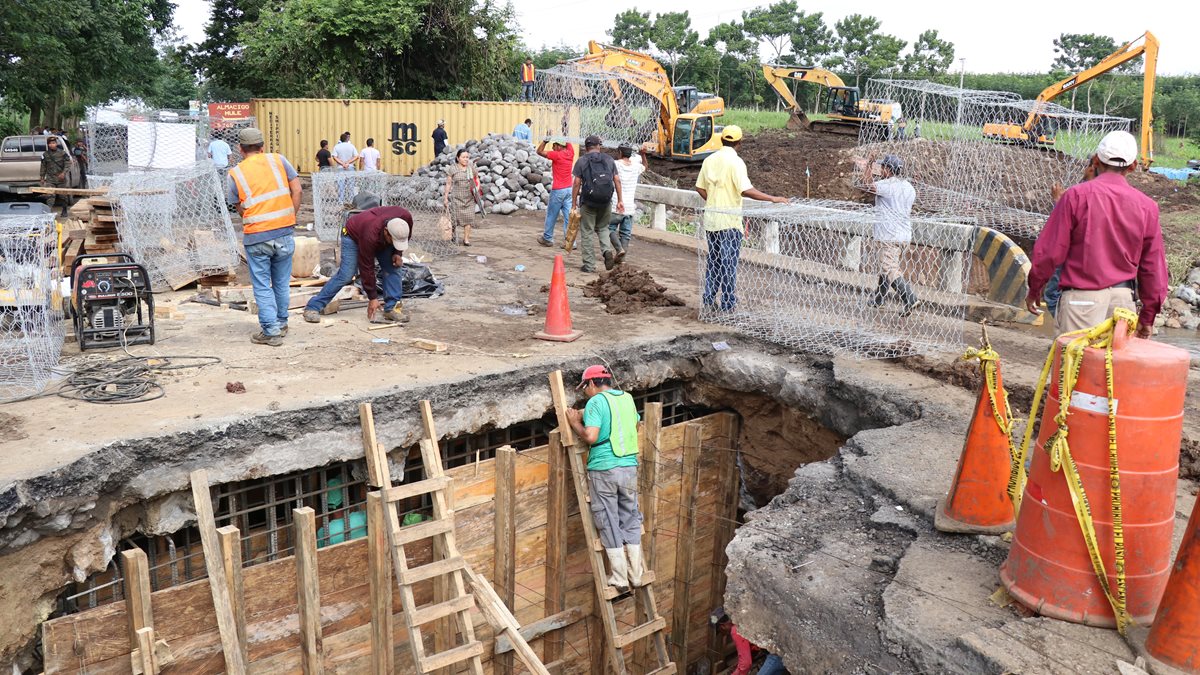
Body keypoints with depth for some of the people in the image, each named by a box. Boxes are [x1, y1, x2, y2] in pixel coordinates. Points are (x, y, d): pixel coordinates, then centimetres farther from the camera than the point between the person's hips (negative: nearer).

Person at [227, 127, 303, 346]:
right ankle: (282, 324, 29)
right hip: (284, 233, 2)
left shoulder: (235, 173, 2)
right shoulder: (278, 160, 4)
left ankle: (271, 332, 7)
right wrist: (291, 218, 6)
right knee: (282, 283, 16)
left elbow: (239, 208, 6)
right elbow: (297, 190, 0)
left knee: (262, 287, 7)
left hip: (256, 237, -2)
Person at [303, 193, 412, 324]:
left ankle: (392, 308, -4)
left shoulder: (406, 217, -33)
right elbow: (367, 268, -33)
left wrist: (398, 253, -17)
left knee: (393, 268, -11)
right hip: (353, 235, -6)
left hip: (382, 239, 6)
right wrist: (373, 298, -27)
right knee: (346, 275, -15)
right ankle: (313, 307, -9)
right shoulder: (371, 235, -44)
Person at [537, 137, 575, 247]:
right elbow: (568, 143, 23)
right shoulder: (570, 153, 4)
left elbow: (539, 151, -10)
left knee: (551, 215, 7)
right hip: (569, 189, 6)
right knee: (568, 216, 3)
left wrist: (545, 140, -11)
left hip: (558, 190, -6)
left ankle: (547, 238, 17)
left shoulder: (557, 155, -13)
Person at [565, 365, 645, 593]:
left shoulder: (596, 402, -11)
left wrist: (575, 423, -2)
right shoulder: (627, 398, 10)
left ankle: (619, 578, 9)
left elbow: (590, 436, -21)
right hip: (629, 467, 6)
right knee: (630, 519, 15)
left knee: (609, 524, 5)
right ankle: (636, 573, 21)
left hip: (603, 470, -6)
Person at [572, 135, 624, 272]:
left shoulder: (581, 161, 0)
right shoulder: (609, 160, 8)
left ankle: (589, 265, 6)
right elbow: (617, 181, 5)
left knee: (587, 233, 5)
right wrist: (620, 200, 10)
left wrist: (574, 204, -1)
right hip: (606, 202, 3)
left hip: (588, 202, -3)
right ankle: (608, 250, -4)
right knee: (603, 228, 22)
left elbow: (577, 184, -5)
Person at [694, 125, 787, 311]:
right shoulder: (735, 162, -14)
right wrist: (772, 198, -20)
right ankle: (728, 305, 5)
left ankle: (709, 300, 19)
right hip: (729, 220, -6)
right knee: (729, 262, 1)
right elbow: (746, 190, -23)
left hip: (711, 218, 6)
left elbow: (700, 187, 13)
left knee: (713, 260, 16)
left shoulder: (710, 160, 7)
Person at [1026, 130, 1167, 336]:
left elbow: (1050, 250, -6)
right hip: (1123, 296, 4)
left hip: (1081, 296, -4)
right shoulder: (1147, 206, 5)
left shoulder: (1076, 195, -6)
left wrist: (1034, 289, 8)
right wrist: (1148, 316, 19)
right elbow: (1153, 266, 10)